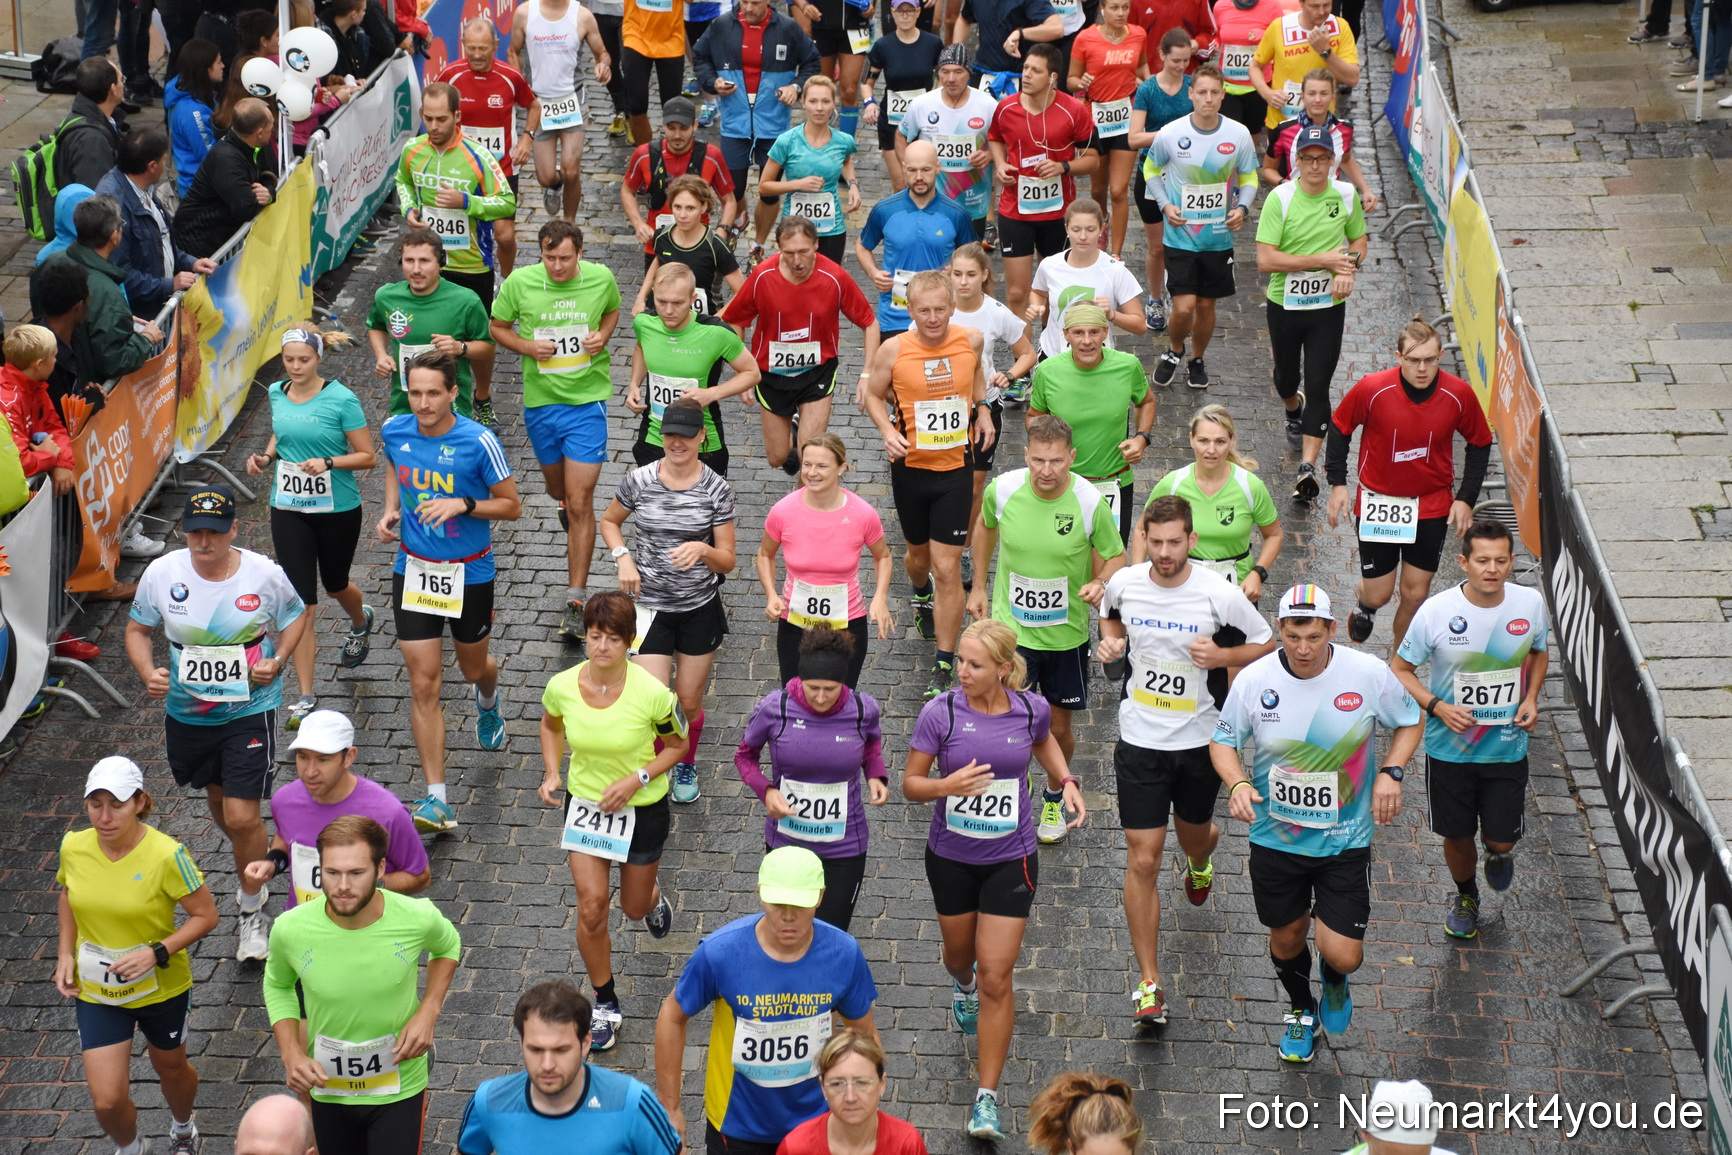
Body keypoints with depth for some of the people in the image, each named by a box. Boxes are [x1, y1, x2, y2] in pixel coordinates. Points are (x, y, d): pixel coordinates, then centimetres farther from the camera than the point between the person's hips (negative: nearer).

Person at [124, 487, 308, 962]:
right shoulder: (161, 574, -12)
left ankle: (253, 911, 13)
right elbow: (137, 628, 4)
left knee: (242, 817, -9)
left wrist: (276, 661, -13)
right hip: (186, 712, 3)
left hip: (250, 712, -3)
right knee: (218, 800, 24)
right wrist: (147, 673, -14)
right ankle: (252, 856, 56)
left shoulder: (265, 574, -16)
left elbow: (295, 615, 4)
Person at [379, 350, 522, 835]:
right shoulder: (394, 430, -7)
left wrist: (462, 504, -26)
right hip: (413, 571, 2)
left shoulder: (478, 442, -19)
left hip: (469, 573, -2)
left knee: (472, 666, 20)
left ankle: (488, 699, 61)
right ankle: (437, 799, -2)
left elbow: (511, 505, -10)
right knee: (424, 684, -4)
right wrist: (391, 508, 0)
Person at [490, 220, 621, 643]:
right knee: (557, 487, 23)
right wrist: (526, 346, -14)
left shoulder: (601, 278, -8)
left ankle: (576, 601, -4)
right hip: (540, 400, 2)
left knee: (580, 504, -8)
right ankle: (565, 503, 63)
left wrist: (603, 336, -8)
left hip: (587, 400, -2)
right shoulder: (519, 283, -9)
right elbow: (497, 327, 5)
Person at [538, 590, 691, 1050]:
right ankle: (605, 1006, 16)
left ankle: (653, 897, 58)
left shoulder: (652, 693, -25)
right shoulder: (562, 686, -16)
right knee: (591, 908, -4)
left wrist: (636, 779, -21)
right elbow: (550, 725, 8)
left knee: (634, 907, 17)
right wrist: (552, 774, -7)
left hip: (642, 808, -1)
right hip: (585, 804, 1)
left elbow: (676, 745, -8)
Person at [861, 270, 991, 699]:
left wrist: (982, 408, 4)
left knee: (948, 570, -4)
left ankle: (945, 664, 6)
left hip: (956, 469, -1)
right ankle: (922, 595, 58)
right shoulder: (894, 350, -13)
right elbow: (873, 394, 3)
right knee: (919, 554, 21)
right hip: (910, 467, 1)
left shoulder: (972, 340, -7)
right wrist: (887, 430, -14)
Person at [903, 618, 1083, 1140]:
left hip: (1010, 859, -1)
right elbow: (911, 783, -9)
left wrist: (1065, 780, -1)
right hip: (950, 856, 1)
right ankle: (962, 983, 65)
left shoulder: (1031, 708, -11)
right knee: (960, 952, 24)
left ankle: (987, 1097, 4)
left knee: (996, 979, -5)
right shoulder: (940, 713, -16)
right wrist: (948, 785, -29)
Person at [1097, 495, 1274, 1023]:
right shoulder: (1123, 584, -8)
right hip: (1140, 741, 0)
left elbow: (1267, 646, -3)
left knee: (1194, 836, 24)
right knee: (1143, 859, -5)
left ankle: (1199, 861, 66)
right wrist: (1110, 642, -5)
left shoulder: (1219, 595, -17)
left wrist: (1221, 656, -21)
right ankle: (1148, 982, 3)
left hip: (1199, 742, 0)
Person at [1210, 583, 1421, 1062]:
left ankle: (1333, 977, 34)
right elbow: (1223, 740, 2)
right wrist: (1236, 783, -18)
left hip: (1345, 840, -1)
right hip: (1275, 838, 1)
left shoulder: (1369, 674, -15)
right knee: (1287, 936, 18)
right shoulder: (1253, 680, -14)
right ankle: (1301, 1009, 52)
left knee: (1343, 956, -6)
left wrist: (1391, 772, -12)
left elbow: (1409, 722, 4)